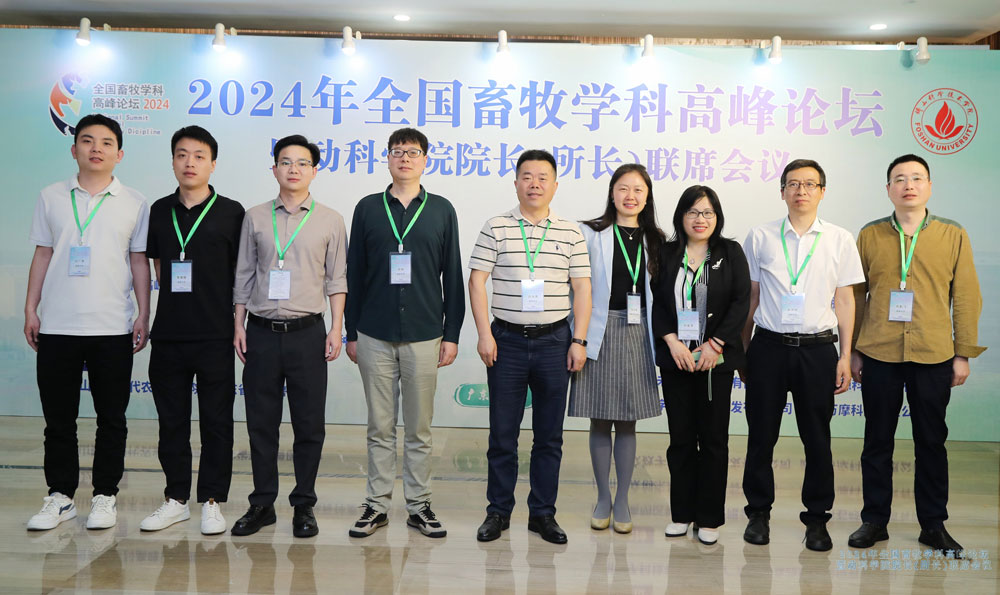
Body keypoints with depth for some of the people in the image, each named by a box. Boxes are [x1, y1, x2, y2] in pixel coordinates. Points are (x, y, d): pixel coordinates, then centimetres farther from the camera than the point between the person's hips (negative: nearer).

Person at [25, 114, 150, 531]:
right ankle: (60, 496, 21)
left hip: (113, 328, -1)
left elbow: (139, 262, 5)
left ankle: (105, 496, 18)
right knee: (58, 417, 8)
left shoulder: (134, 203, 4)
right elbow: (42, 255, 10)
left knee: (111, 418, 5)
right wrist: (30, 309, 5)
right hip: (56, 326, 2)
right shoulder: (51, 198, 8)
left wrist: (144, 315, -1)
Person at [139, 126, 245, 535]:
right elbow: (158, 265, 18)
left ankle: (212, 501, 17)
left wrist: (236, 323, 0)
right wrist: (175, 304, 11)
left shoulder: (231, 213, -2)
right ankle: (176, 498, 24)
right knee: (171, 420, 11)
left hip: (215, 336, -4)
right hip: (168, 333, 4)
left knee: (216, 421, 5)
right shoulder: (160, 210, 9)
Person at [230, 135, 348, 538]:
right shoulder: (255, 218, 8)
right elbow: (243, 275, 11)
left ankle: (304, 505, 16)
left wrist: (336, 328, -1)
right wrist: (239, 325, 6)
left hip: (307, 332, -1)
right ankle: (262, 504, 20)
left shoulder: (329, 220, 5)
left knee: (309, 424, 3)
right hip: (262, 332, 2)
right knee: (261, 422, 7)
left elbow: (336, 280, 5)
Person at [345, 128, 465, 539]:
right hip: (375, 336, 1)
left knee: (419, 429, 8)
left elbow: (453, 276, 5)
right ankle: (377, 505, 20)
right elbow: (354, 274, 8)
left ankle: (419, 506, 19)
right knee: (380, 427, 8)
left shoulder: (441, 210, 5)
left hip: (424, 335, 0)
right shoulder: (368, 208, 6)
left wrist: (452, 334, 1)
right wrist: (350, 332, 5)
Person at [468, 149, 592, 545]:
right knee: (502, 432, 5)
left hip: (554, 341, 1)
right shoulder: (496, 228, 2)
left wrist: (579, 341, -2)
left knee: (550, 434, 8)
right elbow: (476, 282, -1)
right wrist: (484, 334, -8)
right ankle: (498, 511, 19)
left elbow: (582, 288, 5)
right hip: (507, 339, -1)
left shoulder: (571, 233, 6)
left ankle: (543, 512, 20)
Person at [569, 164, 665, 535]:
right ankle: (603, 497, 22)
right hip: (600, 333, -2)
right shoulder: (591, 233, 1)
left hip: (637, 335, 2)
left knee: (628, 422, 8)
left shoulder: (656, 241, 10)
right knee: (600, 421, 6)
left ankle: (623, 501, 20)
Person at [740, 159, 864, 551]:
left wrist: (845, 356, 1)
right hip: (768, 346, 0)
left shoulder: (840, 240, 5)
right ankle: (759, 513, 22)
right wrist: (742, 352, 8)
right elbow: (750, 298, 8)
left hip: (817, 349, 0)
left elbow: (845, 300, 6)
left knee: (817, 438, 7)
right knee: (761, 435, 6)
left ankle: (817, 518, 21)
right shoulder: (760, 237, 4)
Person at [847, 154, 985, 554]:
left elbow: (966, 297, 5)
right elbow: (856, 296, 7)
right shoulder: (869, 235, 5)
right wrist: (852, 350, 5)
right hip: (878, 356, 0)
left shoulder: (953, 235, 4)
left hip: (933, 356, 0)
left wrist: (964, 354, 1)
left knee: (931, 441, 9)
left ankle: (933, 525, 22)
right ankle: (874, 521, 19)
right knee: (878, 440, 7)